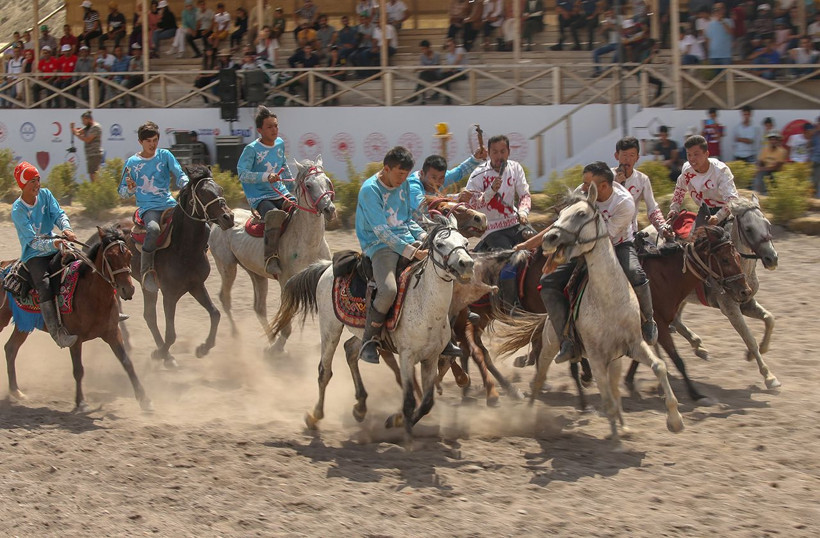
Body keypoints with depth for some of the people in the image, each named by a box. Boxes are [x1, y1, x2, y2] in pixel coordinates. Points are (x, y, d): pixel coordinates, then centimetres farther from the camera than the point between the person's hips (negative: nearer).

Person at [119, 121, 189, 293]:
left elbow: (180, 175, 1)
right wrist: (130, 188, -11)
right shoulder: (132, 163, 7)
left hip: (169, 204, 3)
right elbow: (122, 192, 12)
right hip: (147, 208, -3)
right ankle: (146, 270, -24)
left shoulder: (165, 155, 10)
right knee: (154, 229, -37)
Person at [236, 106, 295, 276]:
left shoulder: (280, 144, 11)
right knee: (275, 215, -36)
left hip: (280, 193, 7)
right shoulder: (252, 149, -9)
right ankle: (271, 258, -34)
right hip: (260, 197, -7)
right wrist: (266, 177, -30)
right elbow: (242, 173, -20)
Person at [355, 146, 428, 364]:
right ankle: (370, 341, -13)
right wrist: (411, 252, -25)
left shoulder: (403, 185, 12)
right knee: (388, 290, -35)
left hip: (407, 241, 8)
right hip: (380, 246, -8)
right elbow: (382, 231, -19)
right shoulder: (370, 190, -13)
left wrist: (423, 236, 1)